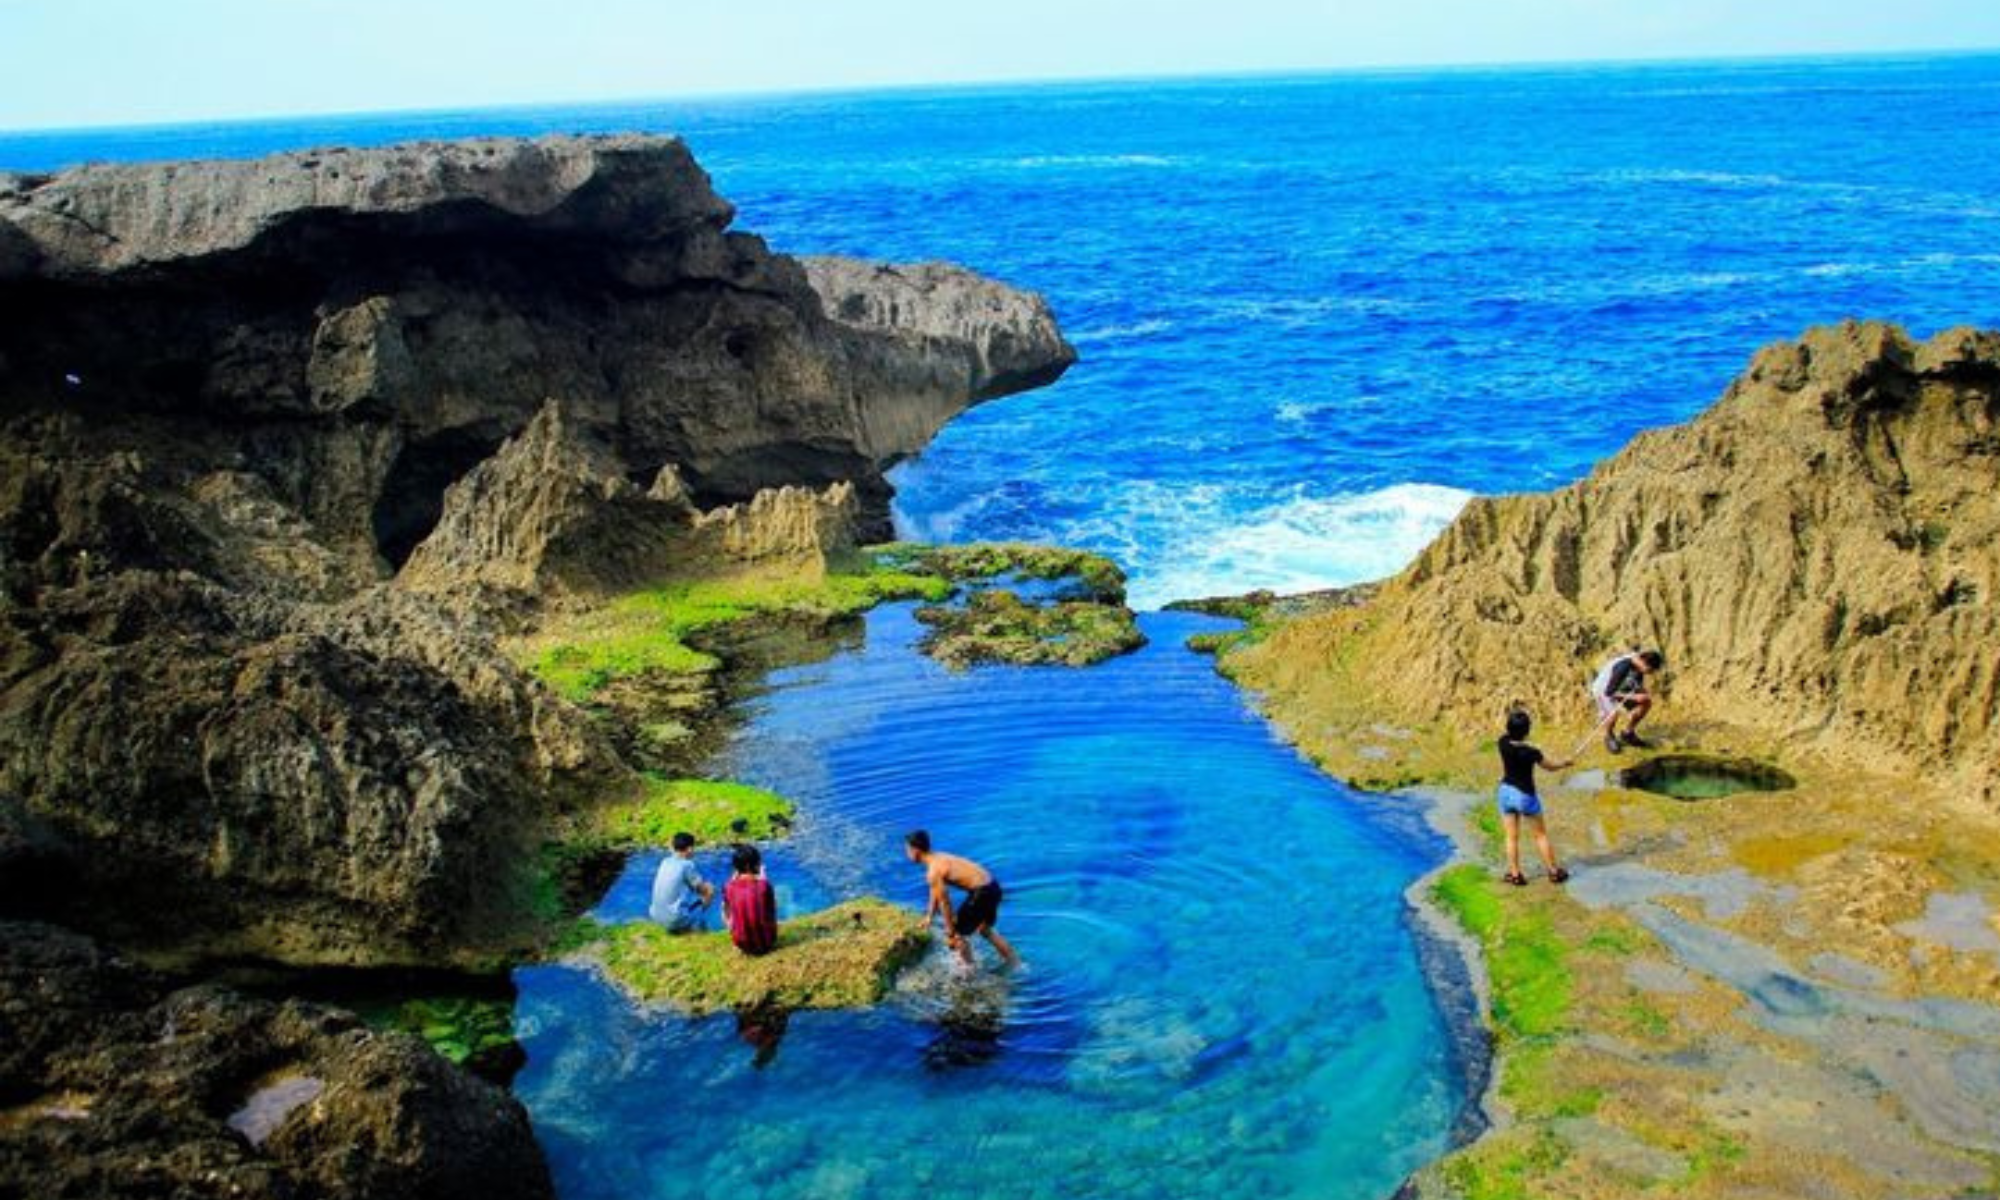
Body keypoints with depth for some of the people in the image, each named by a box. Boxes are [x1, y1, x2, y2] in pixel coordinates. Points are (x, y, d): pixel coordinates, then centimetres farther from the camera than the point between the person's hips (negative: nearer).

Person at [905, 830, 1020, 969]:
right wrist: (929, 917, 32)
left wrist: (950, 933, -4)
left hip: (982, 893, -9)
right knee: (985, 930, 29)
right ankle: (1016, 964, 38)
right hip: (992, 887, 9)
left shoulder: (933, 872, -16)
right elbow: (936, 891, 26)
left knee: (958, 934, 8)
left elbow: (944, 903, -13)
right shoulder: (939, 858, 13)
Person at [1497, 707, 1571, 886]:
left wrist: (1512, 715, 13)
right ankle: (1553, 871, 25)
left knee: (1512, 836, 14)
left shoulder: (1503, 743, -13)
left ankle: (1514, 874, 20)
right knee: (1540, 835, 14)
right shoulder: (1531, 752, -24)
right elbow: (1550, 766, -6)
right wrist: (1564, 764, 15)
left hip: (1506, 792, 4)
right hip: (1525, 795, -4)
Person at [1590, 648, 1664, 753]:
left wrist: (1645, 692, -18)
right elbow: (1609, 691, -35)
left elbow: (1638, 684, 4)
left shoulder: (1638, 664, -14)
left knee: (1646, 703, -5)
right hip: (1603, 690, -8)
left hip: (1621, 688, 8)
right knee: (1614, 712, -33)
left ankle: (1628, 734, 14)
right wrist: (1634, 697, -35)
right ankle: (1609, 737, 1)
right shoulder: (1622, 667, -38)